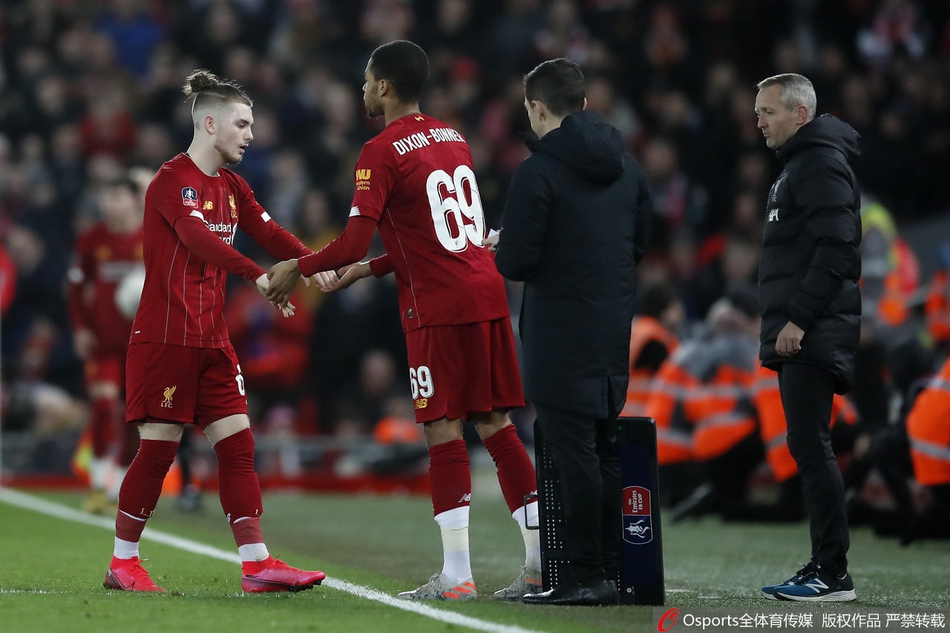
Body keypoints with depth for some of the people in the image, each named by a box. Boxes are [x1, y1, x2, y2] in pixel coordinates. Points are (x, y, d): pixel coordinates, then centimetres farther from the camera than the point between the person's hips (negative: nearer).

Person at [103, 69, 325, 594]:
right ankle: (122, 564, 10)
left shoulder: (231, 187, 14)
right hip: (164, 335, -8)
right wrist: (260, 277, -39)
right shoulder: (173, 180, -12)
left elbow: (268, 233, 3)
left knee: (237, 445, 0)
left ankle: (256, 565, -2)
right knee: (157, 449, -3)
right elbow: (199, 238, -28)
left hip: (212, 341, 8)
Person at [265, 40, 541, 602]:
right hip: (488, 295, 7)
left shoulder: (382, 153, -9)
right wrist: (368, 269, 27)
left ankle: (456, 573, -5)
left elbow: (353, 244, -14)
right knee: (496, 424, 8)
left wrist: (296, 269, 2)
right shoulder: (453, 140, 16)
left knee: (444, 431, -4)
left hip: (438, 307, -7)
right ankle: (543, 561, 6)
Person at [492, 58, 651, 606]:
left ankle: (585, 574, -6)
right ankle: (610, 571, 14)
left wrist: (499, 251, 7)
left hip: (561, 332, -7)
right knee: (606, 448, 11)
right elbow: (641, 243, 17)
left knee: (575, 451, -6)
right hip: (615, 329, 7)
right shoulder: (627, 167, 10)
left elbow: (516, 262, -14)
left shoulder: (539, 172, -13)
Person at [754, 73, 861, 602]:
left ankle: (833, 573, -10)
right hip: (800, 338, 10)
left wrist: (800, 318, -21)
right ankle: (824, 569, 12)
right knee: (810, 449, 10)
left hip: (813, 338, -10)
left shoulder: (821, 163, -11)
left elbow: (837, 247, -20)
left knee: (811, 448, -11)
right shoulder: (800, 163, 21)